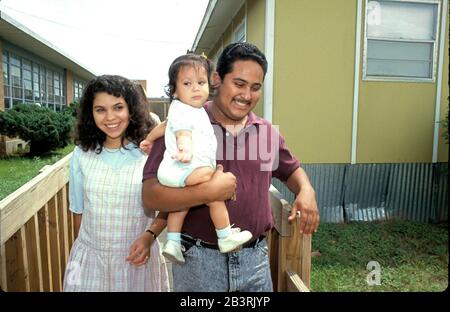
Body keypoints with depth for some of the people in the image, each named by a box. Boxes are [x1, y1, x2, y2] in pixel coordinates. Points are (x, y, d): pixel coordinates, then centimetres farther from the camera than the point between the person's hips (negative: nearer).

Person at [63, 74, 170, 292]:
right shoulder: (81, 154, -2)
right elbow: (78, 210, 8)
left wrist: (149, 235, -19)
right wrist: (83, 245, 14)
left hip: (136, 258, -2)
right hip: (90, 258, 2)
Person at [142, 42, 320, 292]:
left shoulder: (267, 132, 4)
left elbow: (291, 169, 21)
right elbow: (151, 196, -16)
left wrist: (306, 190, -1)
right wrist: (209, 191, -27)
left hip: (255, 258, 4)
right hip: (198, 259, -3)